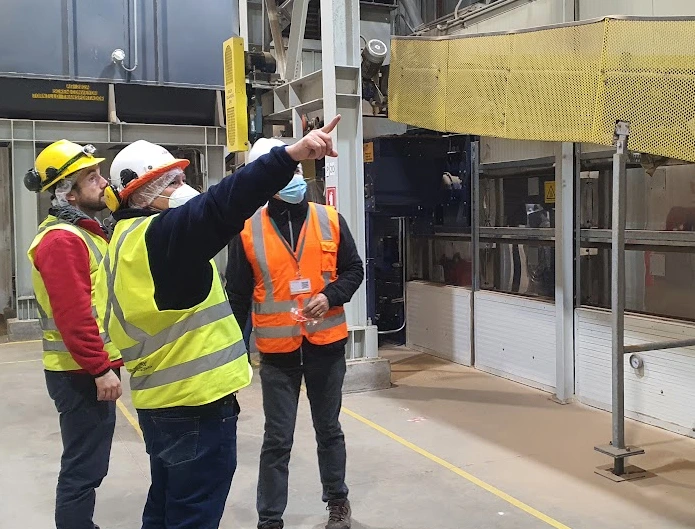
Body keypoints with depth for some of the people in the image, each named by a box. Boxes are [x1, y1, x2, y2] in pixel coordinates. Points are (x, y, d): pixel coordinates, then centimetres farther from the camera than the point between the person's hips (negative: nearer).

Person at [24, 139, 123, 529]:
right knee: (84, 469, -2)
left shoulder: (85, 231, 15)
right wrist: (100, 368, -23)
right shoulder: (62, 239, -17)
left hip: (92, 369, 10)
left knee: (88, 465, 19)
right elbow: (73, 315, -25)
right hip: (82, 374, -10)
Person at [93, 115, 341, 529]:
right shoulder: (161, 236, -18)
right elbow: (222, 205, -35)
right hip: (196, 405, -10)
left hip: (163, 401, 10)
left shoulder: (127, 242, 13)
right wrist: (293, 154, -43)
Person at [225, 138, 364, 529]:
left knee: (329, 429, 18)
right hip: (277, 349, -1)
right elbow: (238, 295, -1)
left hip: (326, 343, 2)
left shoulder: (329, 220, -1)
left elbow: (354, 270, 6)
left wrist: (330, 297, -13)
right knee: (278, 439, 6)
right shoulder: (248, 231, -5)